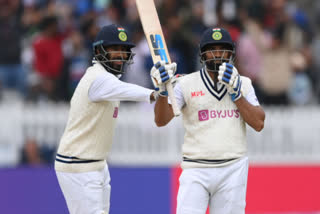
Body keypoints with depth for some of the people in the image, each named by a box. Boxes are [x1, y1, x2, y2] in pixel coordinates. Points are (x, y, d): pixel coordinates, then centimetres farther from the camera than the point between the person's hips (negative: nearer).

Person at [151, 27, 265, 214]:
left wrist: (235, 92, -7)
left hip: (233, 171, 2)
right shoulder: (187, 83, 4)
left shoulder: (243, 83, 11)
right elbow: (161, 120, -6)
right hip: (196, 170, -2)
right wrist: (163, 90, -23)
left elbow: (258, 124, 1)